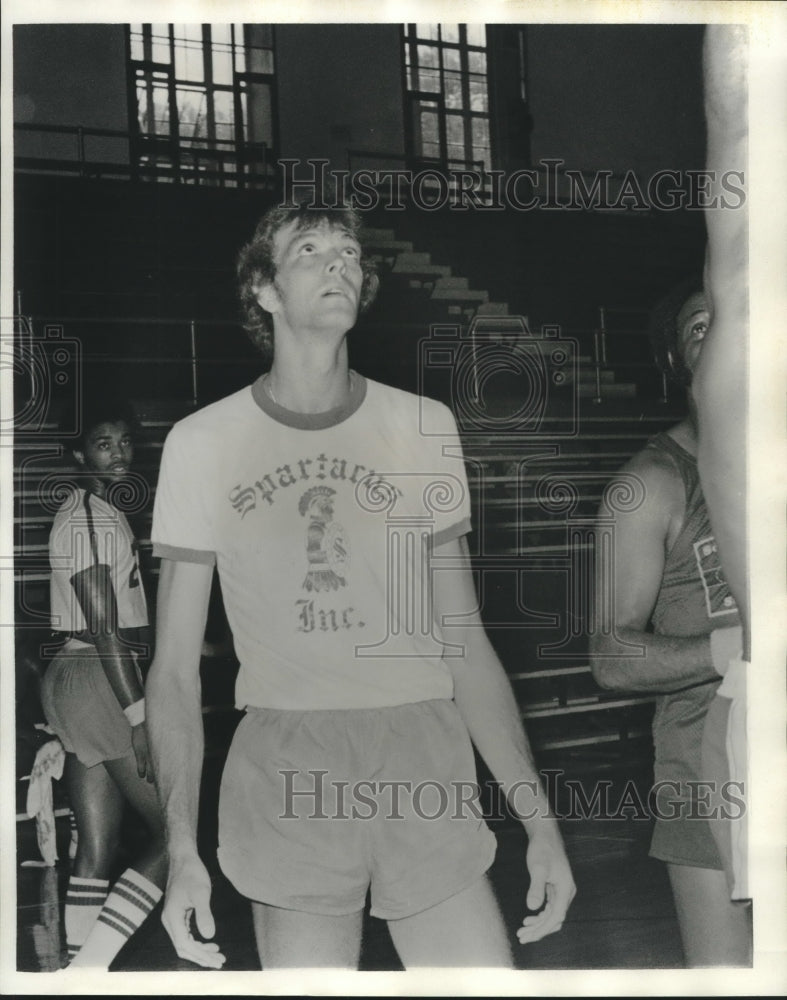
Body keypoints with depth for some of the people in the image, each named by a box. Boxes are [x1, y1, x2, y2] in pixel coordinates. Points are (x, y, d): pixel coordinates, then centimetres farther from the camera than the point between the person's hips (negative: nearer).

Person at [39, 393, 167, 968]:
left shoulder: (102, 511, 20)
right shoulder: (91, 515, -12)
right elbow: (104, 627, -19)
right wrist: (139, 717, -22)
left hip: (74, 679, 10)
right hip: (101, 678, -10)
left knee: (98, 848, 9)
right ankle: (89, 963, -9)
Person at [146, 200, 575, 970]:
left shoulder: (421, 427, 7)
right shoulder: (202, 441, 3)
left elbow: (464, 641, 8)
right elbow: (175, 666, 3)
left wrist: (538, 817, 2)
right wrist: (181, 845, -7)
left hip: (422, 753, 1)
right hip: (285, 766, -1)